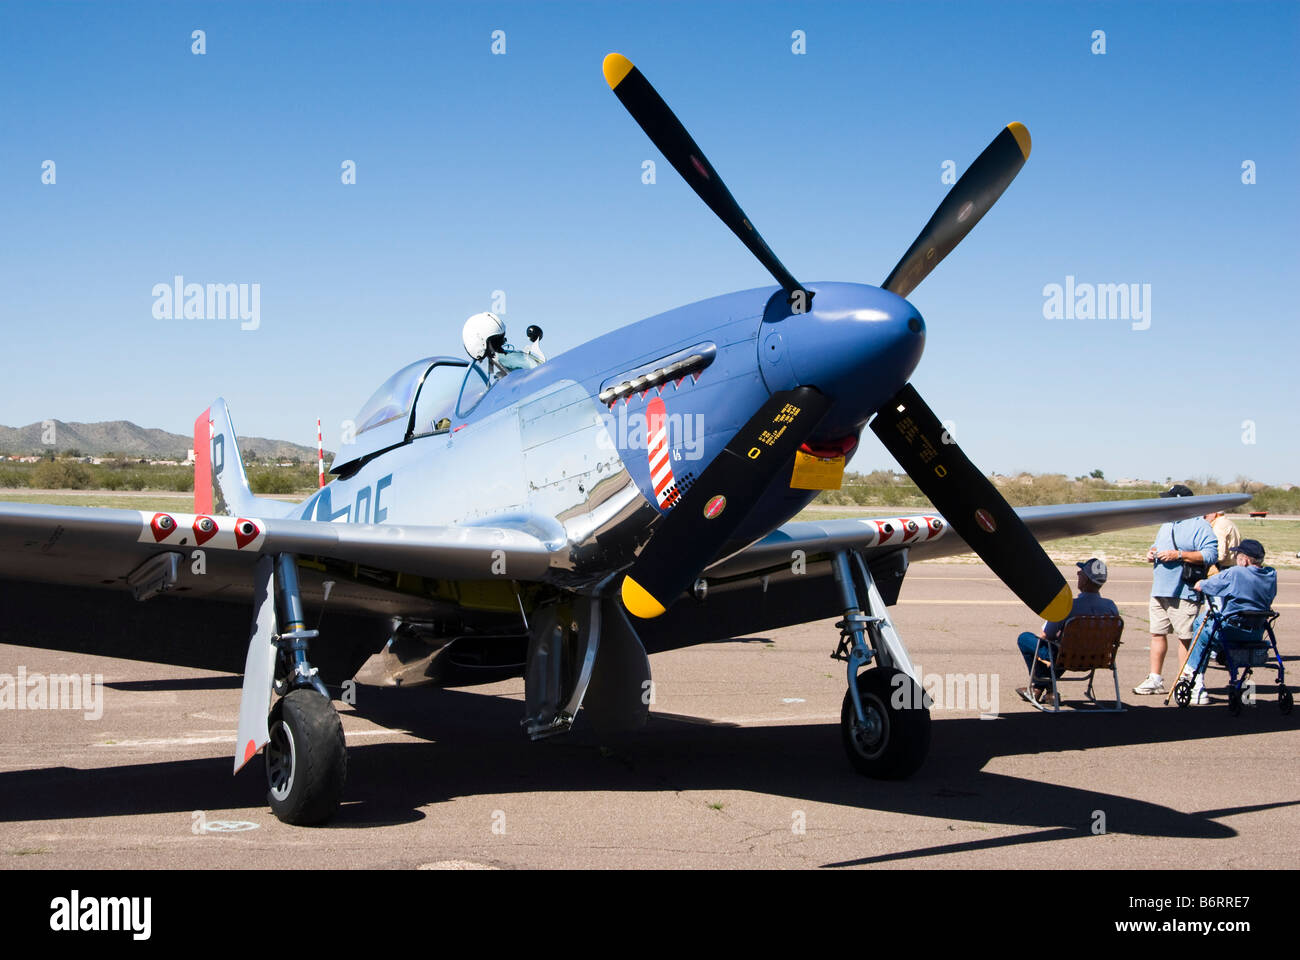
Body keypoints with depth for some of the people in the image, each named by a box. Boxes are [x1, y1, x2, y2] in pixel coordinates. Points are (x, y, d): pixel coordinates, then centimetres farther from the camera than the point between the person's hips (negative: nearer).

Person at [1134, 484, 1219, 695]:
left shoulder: (1199, 526, -7)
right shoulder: (1166, 525, 20)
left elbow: (1210, 555, -17)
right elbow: (1158, 546, 34)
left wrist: (1178, 555, -21)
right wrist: (1152, 553, 9)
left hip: (1183, 593, -8)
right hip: (1160, 591, 8)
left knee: (1186, 638, -4)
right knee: (1157, 634, 9)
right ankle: (1155, 680, 15)